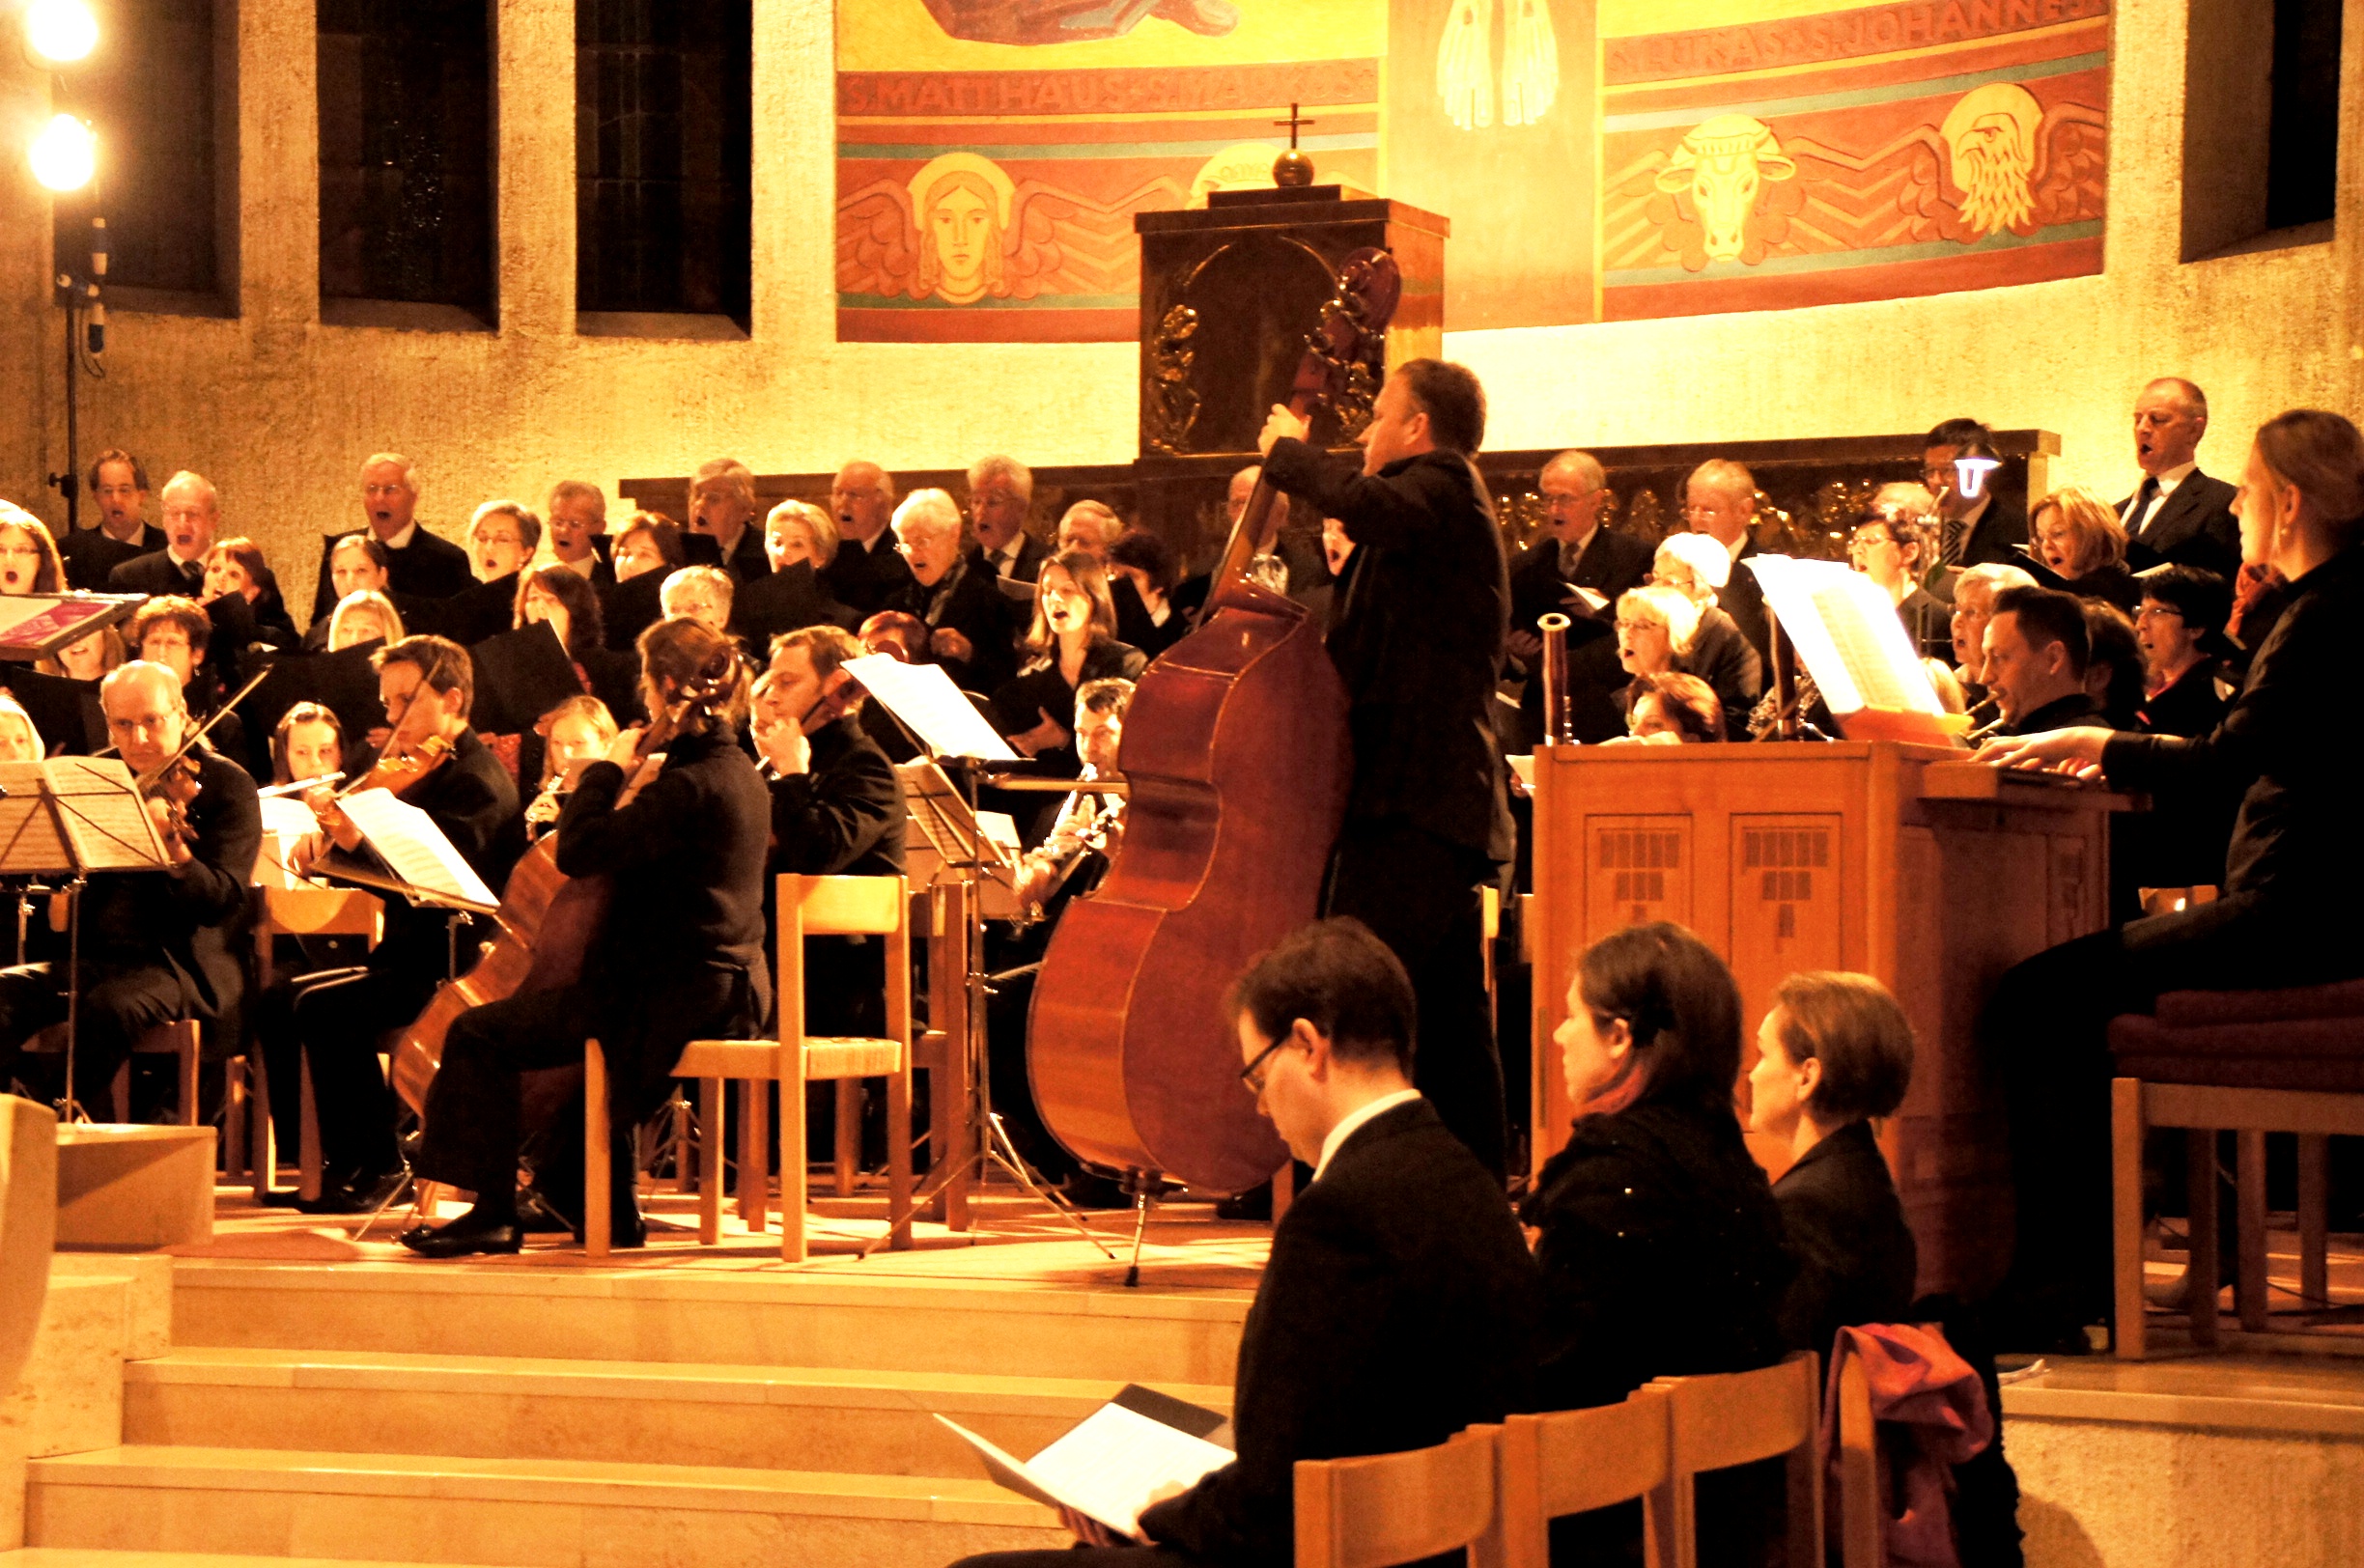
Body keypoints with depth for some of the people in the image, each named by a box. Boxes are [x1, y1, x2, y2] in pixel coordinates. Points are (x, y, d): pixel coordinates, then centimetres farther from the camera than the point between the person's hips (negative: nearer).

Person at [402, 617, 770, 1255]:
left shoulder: (690, 784, -21)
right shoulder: (738, 771, 10)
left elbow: (580, 853, -24)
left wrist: (608, 768, -12)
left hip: (676, 997, -10)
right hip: (727, 986, 10)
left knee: (480, 1034, -8)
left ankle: (494, 1212, -3)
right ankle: (605, 1210, 41)